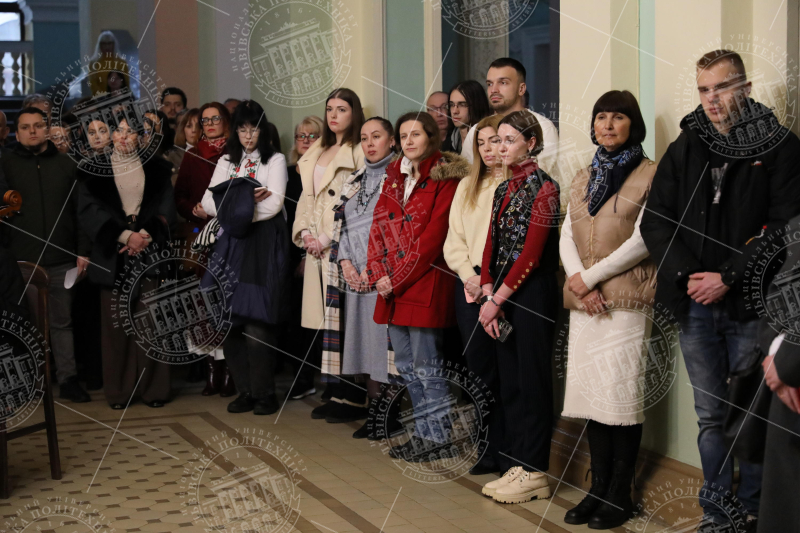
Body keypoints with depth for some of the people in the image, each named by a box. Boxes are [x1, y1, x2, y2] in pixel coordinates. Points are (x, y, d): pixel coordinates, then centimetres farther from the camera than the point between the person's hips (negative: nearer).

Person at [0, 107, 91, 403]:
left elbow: (80, 211, 8)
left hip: (61, 259, 1)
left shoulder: (66, 165, 10)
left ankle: (68, 379, 11)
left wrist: (82, 251, 2)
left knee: (62, 321, 5)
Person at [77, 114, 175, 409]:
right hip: (112, 255, 0)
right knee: (116, 323, 0)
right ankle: (119, 390, 7)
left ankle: (152, 387, 5)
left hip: (150, 250, 0)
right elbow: (90, 209, -1)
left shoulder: (155, 168, 10)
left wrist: (145, 235, -12)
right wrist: (125, 235, -12)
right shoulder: (94, 169, 8)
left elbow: (165, 208, 4)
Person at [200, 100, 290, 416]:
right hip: (231, 244, 5)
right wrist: (243, 203, -7)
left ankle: (264, 393, -1)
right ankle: (245, 391, 9)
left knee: (257, 322, -10)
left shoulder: (275, 160, 6)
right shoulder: (226, 162, 19)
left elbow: (274, 205, -7)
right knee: (229, 320, -1)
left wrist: (236, 209, -4)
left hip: (264, 245, -4)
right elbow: (208, 203, 8)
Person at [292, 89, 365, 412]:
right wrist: (304, 232, 3)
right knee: (322, 316, 9)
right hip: (316, 247, 7)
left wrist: (326, 239, -13)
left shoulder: (359, 153, -6)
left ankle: (344, 393, -3)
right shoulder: (316, 153, 20)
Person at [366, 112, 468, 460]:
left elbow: (432, 238, -14)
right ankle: (424, 432, 23)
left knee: (427, 367, -2)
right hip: (392, 287, 8)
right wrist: (379, 274, -3)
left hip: (426, 283, -7)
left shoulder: (445, 179, -8)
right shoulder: (394, 177, 14)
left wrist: (397, 279, -14)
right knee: (405, 365, 13)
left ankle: (439, 439, 8)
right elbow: (379, 227, 10)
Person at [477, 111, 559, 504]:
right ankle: (515, 465, 18)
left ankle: (534, 472, 7)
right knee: (508, 380, 10)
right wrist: (488, 294, -2)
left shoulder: (543, 187, -10)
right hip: (502, 294, 8)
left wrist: (496, 299, -14)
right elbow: (492, 245, 11)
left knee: (532, 380, -1)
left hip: (532, 294, -8)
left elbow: (531, 253, -16)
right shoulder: (503, 189, 14)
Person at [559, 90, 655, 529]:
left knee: (623, 395, -4)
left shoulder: (650, 175, -2)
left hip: (626, 298, -5)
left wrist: (590, 277, -11)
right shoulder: (584, 179, 17)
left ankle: (620, 495, 6)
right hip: (583, 300, 6)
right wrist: (580, 283, -6)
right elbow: (567, 236, 11)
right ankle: (598, 488, 15)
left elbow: (644, 240, -10)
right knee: (590, 393, 6)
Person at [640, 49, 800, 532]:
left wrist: (728, 278, -14)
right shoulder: (683, 150, 10)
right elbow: (655, 222, 6)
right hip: (697, 306, 3)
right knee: (712, 417, 10)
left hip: (751, 306, -3)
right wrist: (687, 275, -8)